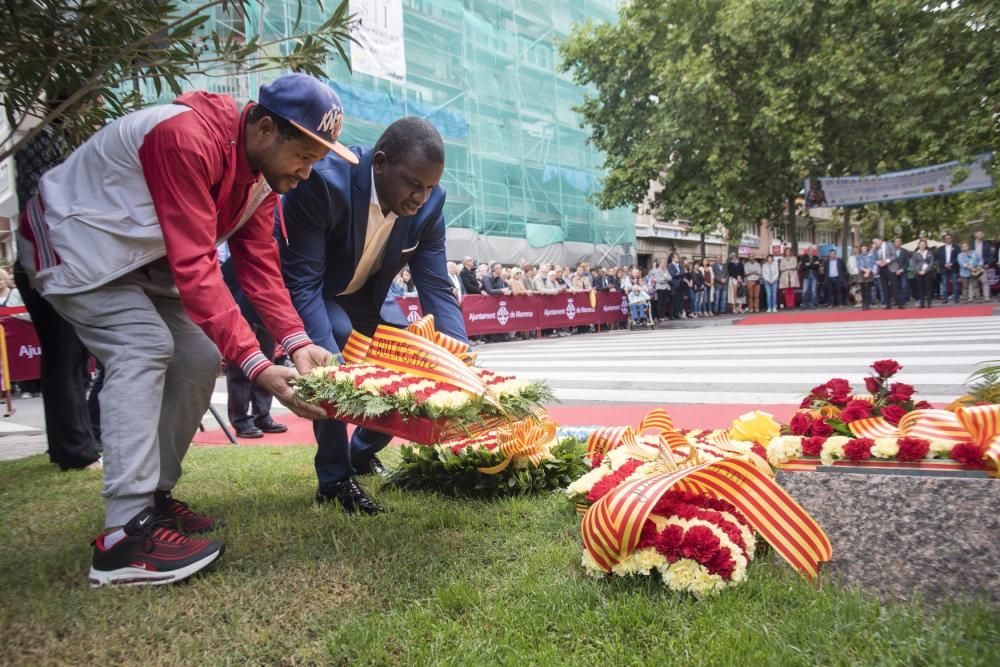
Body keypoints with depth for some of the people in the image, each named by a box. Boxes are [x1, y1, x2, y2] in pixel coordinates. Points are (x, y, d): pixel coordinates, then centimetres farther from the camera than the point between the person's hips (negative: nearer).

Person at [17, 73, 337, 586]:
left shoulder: (264, 170, -5)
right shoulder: (187, 138, -34)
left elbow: (260, 264, -8)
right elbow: (195, 266, -39)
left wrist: (297, 343, -22)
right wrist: (256, 365, -42)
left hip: (139, 256, 9)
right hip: (74, 244, -9)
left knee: (199, 359, -2)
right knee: (143, 346, -26)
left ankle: (153, 496, 10)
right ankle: (126, 534, -27)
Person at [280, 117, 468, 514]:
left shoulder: (429, 202, -20)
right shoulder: (324, 180, -35)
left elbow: (436, 289, -17)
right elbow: (301, 284, -34)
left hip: (366, 295, 5)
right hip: (308, 291, -5)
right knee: (337, 339, -33)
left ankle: (363, 452, 25)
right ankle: (333, 477, -13)